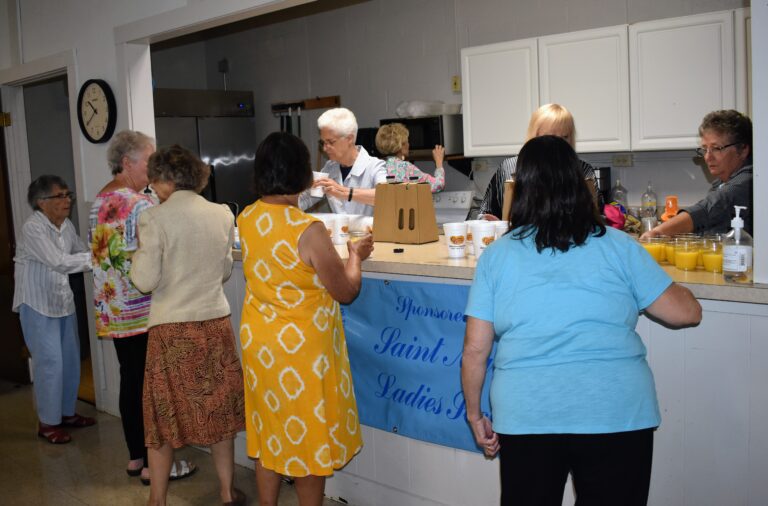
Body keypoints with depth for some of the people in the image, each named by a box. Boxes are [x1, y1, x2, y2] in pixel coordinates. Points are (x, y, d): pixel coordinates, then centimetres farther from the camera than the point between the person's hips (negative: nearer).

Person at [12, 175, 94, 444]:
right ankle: (48, 423, 9)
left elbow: (82, 254, 7)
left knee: (70, 359, 12)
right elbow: (60, 262, -28)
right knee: (49, 362, -4)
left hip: (63, 301, 8)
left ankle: (67, 412, 28)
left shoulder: (66, 225, 4)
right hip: (38, 304, -7)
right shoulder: (33, 228, -20)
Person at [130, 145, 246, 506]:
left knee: (165, 412, 11)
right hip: (215, 323, 4)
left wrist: (137, 254, 6)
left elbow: (145, 280, -10)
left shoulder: (154, 218, -11)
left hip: (171, 329, -3)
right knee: (218, 408, 15)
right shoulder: (223, 214, 1)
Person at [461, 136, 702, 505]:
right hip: (617, 416, 0)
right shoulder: (617, 245, -1)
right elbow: (686, 313, 4)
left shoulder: (496, 255, 1)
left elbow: (475, 350, 0)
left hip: (526, 419, 1)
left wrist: (475, 414, 13)